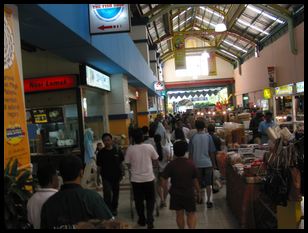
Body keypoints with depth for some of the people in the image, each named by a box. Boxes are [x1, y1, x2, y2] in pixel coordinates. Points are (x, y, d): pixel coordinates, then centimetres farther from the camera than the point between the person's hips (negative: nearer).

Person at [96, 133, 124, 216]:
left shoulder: (117, 151, -3)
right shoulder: (101, 153, -4)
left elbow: (121, 163, 5)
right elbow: (99, 166, 1)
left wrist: (121, 174, 3)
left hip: (116, 176, 2)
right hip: (106, 177, -2)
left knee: (115, 193, 15)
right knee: (107, 194, -9)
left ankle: (114, 208, 33)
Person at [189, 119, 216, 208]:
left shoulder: (193, 138, -6)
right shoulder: (208, 137, -6)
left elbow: (190, 153, -1)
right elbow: (211, 152, -2)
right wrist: (213, 163, 10)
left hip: (197, 163, 1)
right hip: (207, 163, 0)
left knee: (199, 183, 15)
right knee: (208, 183, 6)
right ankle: (209, 200, 3)